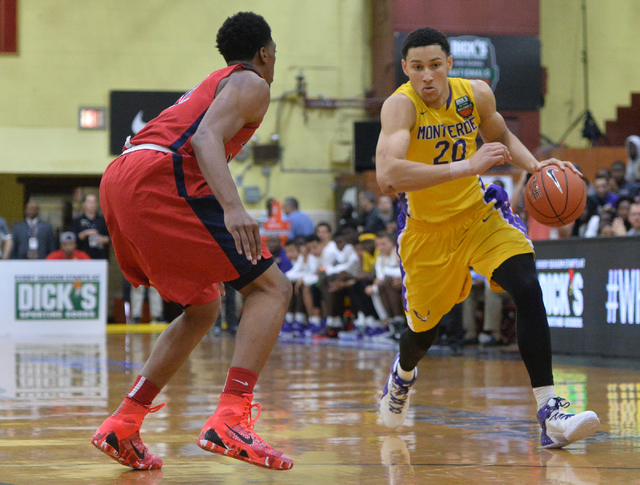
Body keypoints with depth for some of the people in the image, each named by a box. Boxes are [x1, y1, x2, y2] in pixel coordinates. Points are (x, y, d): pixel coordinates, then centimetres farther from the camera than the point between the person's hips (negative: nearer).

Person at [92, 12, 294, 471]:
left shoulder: (210, 85, 34)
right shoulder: (250, 83, 7)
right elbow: (206, 137, -12)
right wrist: (233, 208, -26)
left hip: (117, 181, 9)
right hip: (157, 179, -9)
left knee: (204, 309, 20)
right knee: (272, 287, -6)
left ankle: (122, 425, 13)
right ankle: (231, 421, -23)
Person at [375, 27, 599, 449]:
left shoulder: (477, 95, -11)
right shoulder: (401, 105, -25)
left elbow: (501, 137, 12)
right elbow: (386, 174, -41)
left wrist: (534, 165, -8)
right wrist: (465, 167, -46)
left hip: (478, 215, 2)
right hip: (427, 229, -2)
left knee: (528, 289, -23)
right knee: (425, 328, 15)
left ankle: (550, 414, -26)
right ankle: (403, 374, 55)